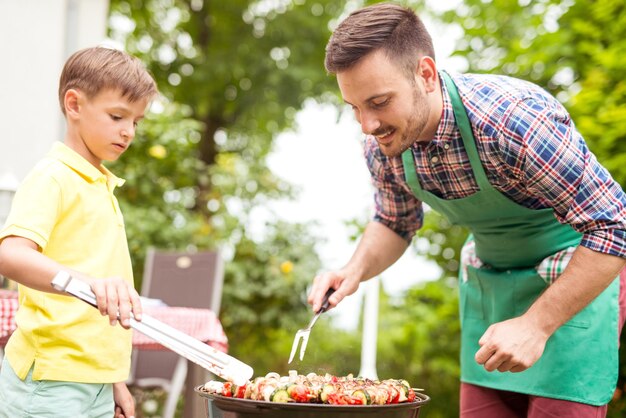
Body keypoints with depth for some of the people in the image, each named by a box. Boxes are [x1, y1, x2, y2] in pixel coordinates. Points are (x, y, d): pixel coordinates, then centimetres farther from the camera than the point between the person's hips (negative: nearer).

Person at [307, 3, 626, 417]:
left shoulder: (513, 119, -33)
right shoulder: (382, 145, -12)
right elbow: (394, 224, 8)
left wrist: (535, 325, -29)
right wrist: (355, 270, -12)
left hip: (581, 272, -5)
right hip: (487, 280, 6)